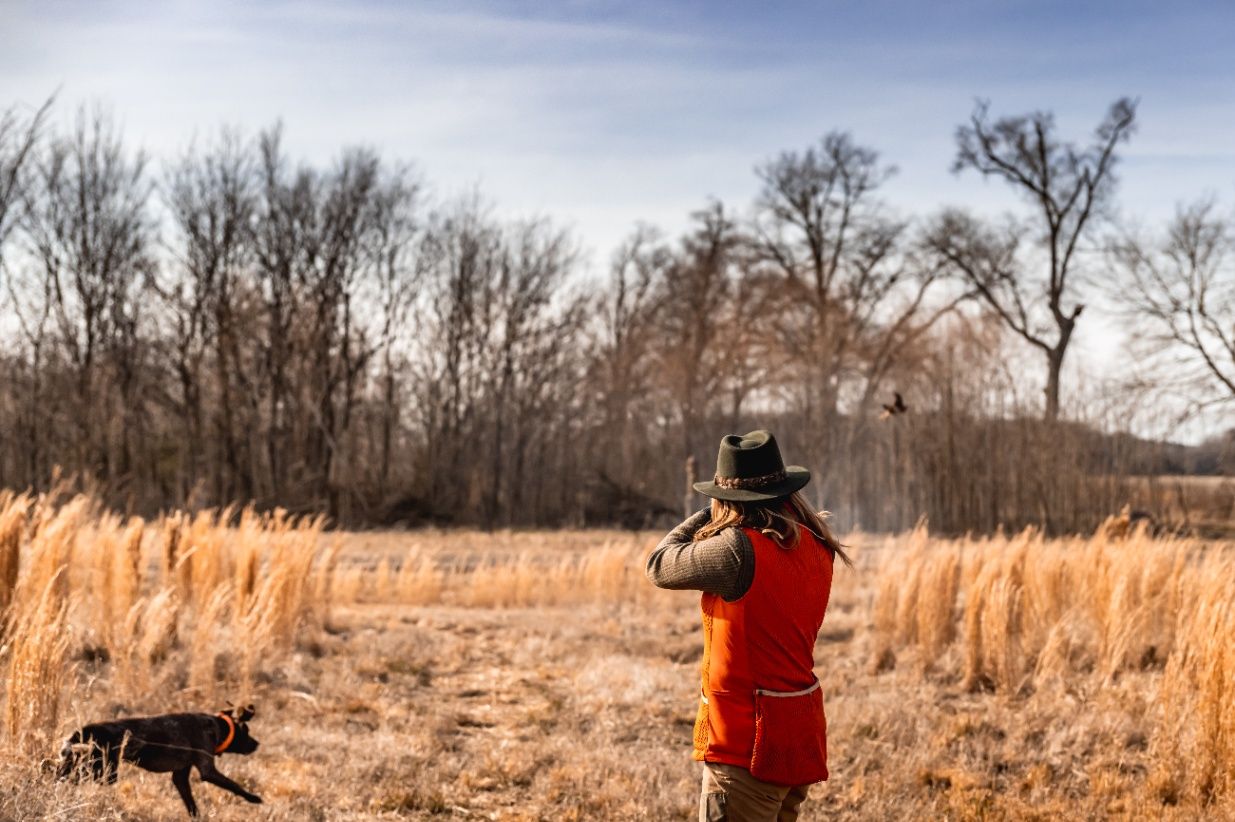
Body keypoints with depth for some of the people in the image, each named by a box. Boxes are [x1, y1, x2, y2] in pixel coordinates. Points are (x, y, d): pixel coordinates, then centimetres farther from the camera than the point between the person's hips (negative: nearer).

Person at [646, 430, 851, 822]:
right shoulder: (814, 547, 2)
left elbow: (659, 566, -7)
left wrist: (709, 516, 5)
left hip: (748, 744, -8)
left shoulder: (739, 549, -21)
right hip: (802, 734, 8)